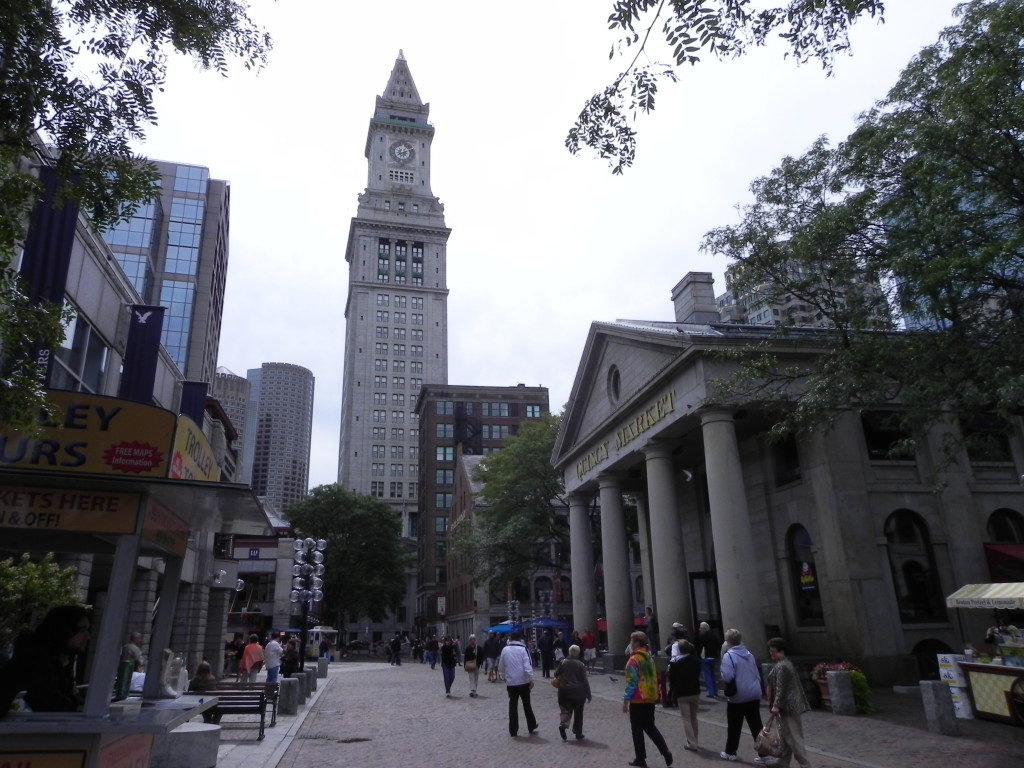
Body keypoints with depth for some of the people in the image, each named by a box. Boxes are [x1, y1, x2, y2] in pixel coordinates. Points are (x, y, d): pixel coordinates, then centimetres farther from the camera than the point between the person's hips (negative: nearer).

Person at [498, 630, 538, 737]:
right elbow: (527, 667, -17)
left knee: (512, 706, 11)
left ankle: (513, 731, 12)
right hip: (523, 682, -2)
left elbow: (501, 668, 9)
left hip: (511, 683, 2)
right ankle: (532, 728, 23)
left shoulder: (505, 650, 0)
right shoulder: (523, 649, -10)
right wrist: (531, 680, -9)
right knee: (527, 705, 14)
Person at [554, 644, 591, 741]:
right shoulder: (580, 664, -8)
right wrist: (589, 695, -2)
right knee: (578, 713, 14)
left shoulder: (563, 663, -3)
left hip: (564, 692, 1)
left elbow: (556, 674, 5)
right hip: (578, 692, -1)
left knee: (565, 709, 10)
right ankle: (578, 733, 19)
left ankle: (563, 724, -17)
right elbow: (585, 680, -8)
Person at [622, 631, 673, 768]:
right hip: (651, 698, 7)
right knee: (650, 727, 19)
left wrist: (625, 701, -13)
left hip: (638, 700, -7)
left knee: (637, 730, 7)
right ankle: (666, 753, 9)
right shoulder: (649, 657, 7)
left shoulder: (633, 660, -17)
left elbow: (631, 683, -19)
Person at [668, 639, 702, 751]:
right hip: (695, 692, 4)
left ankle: (692, 743, -2)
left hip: (682, 694, -4)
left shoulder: (675, 662, -14)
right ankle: (694, 741, 24)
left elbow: (671, 678, -9)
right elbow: (698, 674, 10)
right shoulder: (696, 660, -1)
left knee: (686, 718, 2)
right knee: (693, 717, 17)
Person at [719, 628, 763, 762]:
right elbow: (757, 675, 12)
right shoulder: (749, 654, 7)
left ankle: (730, 752, 22)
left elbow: (727, 677, -22)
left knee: (734, 727, 10)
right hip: (754, 695, 5)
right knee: (756, 726, 9)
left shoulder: (728, 656, -15)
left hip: (737, 697, -5)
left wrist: (721, 675, -1)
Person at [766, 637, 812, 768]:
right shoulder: (788, 663, 13)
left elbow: (781, 688, -24)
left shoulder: (781, 667, -20)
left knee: (793, 738, -4)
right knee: (787, 737, 17)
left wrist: (776, 705, -22)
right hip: (793, 706, 11)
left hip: (787, 707, -11)